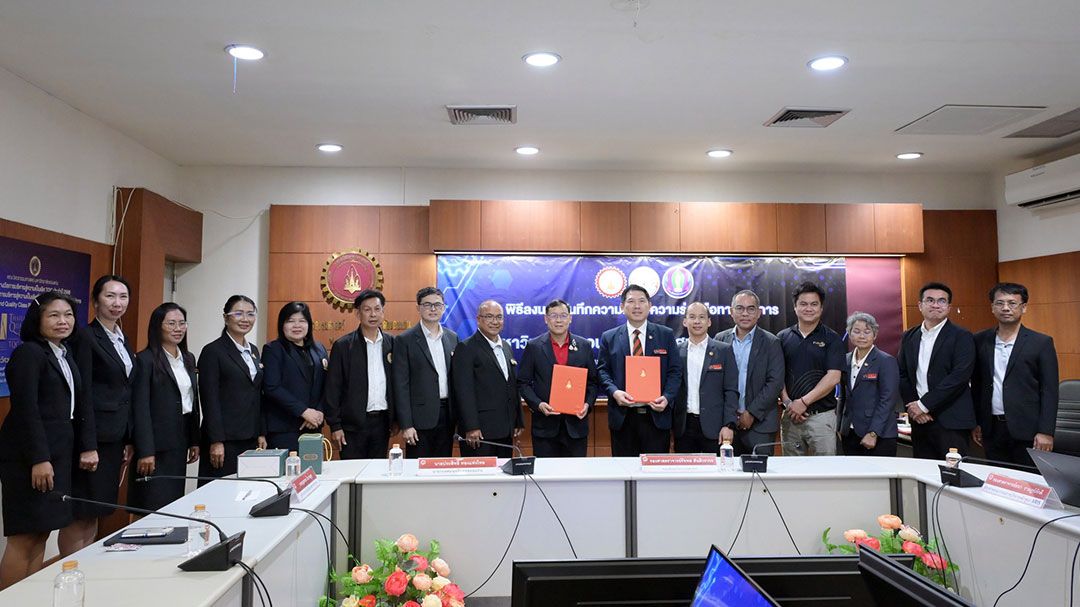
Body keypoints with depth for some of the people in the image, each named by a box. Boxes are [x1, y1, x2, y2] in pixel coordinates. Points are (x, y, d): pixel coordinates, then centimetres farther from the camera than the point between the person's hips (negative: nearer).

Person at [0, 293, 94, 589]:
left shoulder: (66, 355, 16)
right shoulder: (28, 353, -9)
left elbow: (81, 403, 15)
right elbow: (26, 409, -16)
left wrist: (88, 447, 7)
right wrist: (39, 459, -20)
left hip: (58, 452, 8)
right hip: (30, 455, -8)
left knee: (42, 533, 10)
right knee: (24, 537, -5)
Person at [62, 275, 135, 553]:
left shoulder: (122, 340, 14)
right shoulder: (85, 336, -10)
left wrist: (128, 440, 14)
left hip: (115, 438, 8)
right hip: (93, 437, -8)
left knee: (95, 512, 15)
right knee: (79, 516, 1)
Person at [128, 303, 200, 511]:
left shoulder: (189, 359, 12)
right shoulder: (145, 360, -9)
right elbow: (140, 408, -13)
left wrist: (195, 441, 12)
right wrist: (145, 451, -16)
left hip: (180, 442, 7)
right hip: (157, 445, -6)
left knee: (176, 502, 10)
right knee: (155, 506, -2)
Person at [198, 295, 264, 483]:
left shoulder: (253, 351, 14)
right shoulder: (213, 351, -6)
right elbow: (209, 399, -11)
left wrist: (261, 434, 12)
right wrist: (216, 442, -15)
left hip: (251, 439, 6)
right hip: (224, 439, -6)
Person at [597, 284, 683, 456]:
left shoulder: (666, 335, 7)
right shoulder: (609, 337, 8)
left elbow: (675, 371, 5)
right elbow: (602, 370, 5)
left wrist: (667, 397, -11)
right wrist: (614, 391, -13)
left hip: (656, 414, 0)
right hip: (622, 416, 0)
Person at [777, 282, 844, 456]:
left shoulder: (831, 339, 1)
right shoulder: (783, 337, 8)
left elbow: (833, 377, -8)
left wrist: (804, 402, -14)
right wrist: (787, 402, -10)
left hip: (822, 415, -2)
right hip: (790, 415, 2)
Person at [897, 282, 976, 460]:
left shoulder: (961, 337, -3)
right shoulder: (909, 337, 12)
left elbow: (960, 376, -14)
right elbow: (902, 375, 11)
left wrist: (924, 404, -14)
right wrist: (913, 406, -5)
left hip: (950, 422, -5)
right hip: (919, 419, 5)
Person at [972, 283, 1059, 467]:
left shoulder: (1041, 343, -2)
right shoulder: (980, 341, 6)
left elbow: (1049, 391, -5)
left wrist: (1046, 432, -10)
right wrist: (975, 423, 8)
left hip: (1026, 430, -3)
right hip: (992, 429, 3)